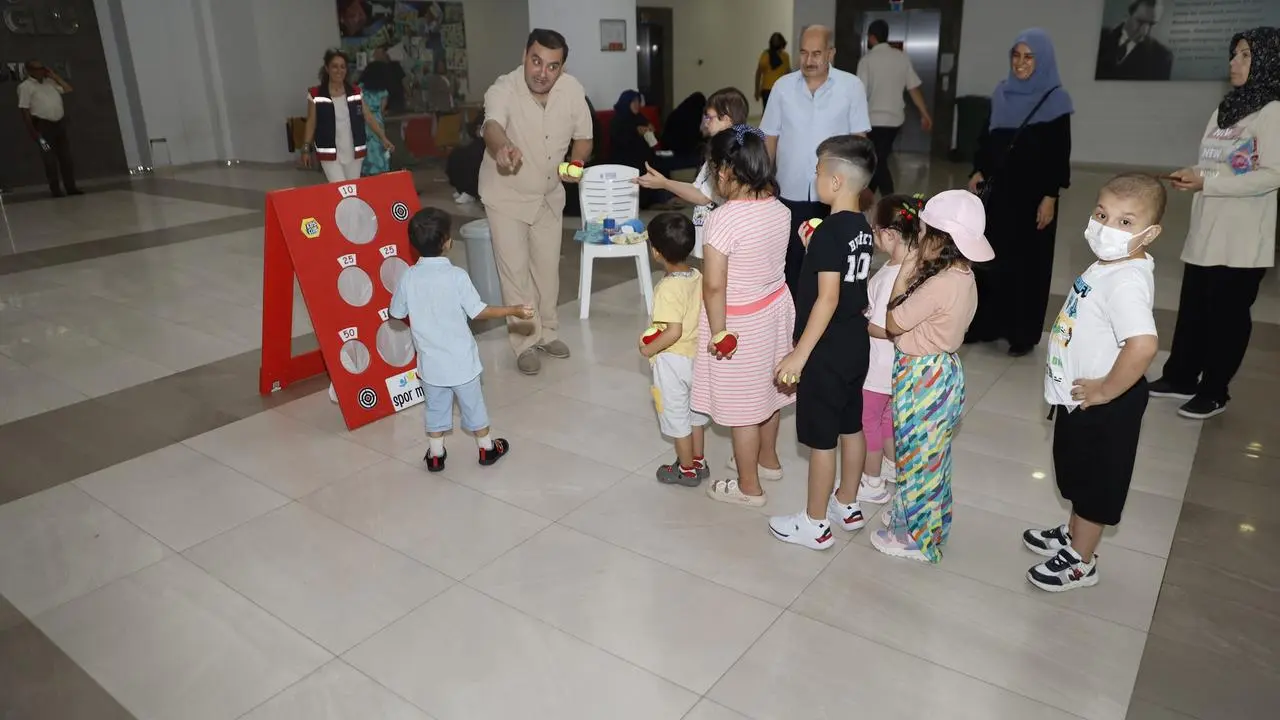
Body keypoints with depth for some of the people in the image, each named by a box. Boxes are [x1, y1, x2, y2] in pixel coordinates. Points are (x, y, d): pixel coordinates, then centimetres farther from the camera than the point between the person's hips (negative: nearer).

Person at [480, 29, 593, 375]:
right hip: (507, 194, -4)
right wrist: (502, 146, -70)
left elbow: (583, 137, 0)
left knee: (547, 267, 13)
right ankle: (526, 342, 10)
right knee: (514, 269, -4)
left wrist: (576, 160, -22)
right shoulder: (503, 89, -25)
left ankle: (546, 331, 31)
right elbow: (492, 126, -47)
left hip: (550, 194, 4)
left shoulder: (572, 90, -13)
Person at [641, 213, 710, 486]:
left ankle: (686, 470, 23)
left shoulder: (668, 288, -25)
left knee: (676, 415, 9)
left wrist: (649, 349, -15)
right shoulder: (698, 277, -4)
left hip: (672, 361, -7)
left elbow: (674, 332, -27)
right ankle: (699, 462, 35)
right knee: (695, 411, 21)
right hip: (696, 356, 8)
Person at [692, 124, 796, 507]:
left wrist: (718, 331, -14)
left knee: (742, 403, 8)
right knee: (767, 389, 25)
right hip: (776, 307, 8)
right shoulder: (779, 209, -4)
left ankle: (748, 486, 24)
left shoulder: (723, 219, -26)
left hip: (742, 322, -8)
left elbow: (714, 286, -25)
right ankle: (768, 459, 46)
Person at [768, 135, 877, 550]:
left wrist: (800, 354, -23)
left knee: (821, 438, 2)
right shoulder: (863, 228, 5)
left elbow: (827, 298, -24)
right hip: (855, 344, 9)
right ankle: (847, 505, 35)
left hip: (826, 350, -9)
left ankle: (815, 524, 16)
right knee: (851, 426, 19)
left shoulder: (830, 231, -21)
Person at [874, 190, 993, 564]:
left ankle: (919, 537, 23)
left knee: (919, 456, 7)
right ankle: (913, 514, 41)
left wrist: (907, 268, -15)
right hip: (937, 371, 10)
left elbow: (893, 324, -18)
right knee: (925, 454, 23)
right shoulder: (961, 274, 1)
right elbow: (913, 317, 4)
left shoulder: (941, 284, -28)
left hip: (925, 378, -10)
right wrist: (913, 267, 0)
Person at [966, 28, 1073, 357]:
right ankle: (987, 323, 18)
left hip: (1033, 194, -5)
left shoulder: (1055, 100, -7)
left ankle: (1024, 334, 11)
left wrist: (1050, 197, -15)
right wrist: (978, 171, -1)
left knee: (1027, 262, 2)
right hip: (999, 189, 5)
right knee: (992, 257, 7)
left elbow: (1060, 154, -9)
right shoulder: (1002, 93, 7)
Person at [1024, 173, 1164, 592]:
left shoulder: (1127, 282, -30)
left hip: (1104, 406, -9)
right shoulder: (1109, 265, -1)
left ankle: (1080, 563, 31)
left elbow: (1143, 345, -44)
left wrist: (1105, 390, -29)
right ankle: (1073, 534, 49)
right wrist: (1091, 387, 11)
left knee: (1096, 481, 11)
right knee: (1077, 474, 27)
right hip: (1079, 398, 9)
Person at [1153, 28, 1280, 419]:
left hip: (1242, 240, -7)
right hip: (1205, 233, 7)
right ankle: (1180, 377, 24)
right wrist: (1191, 176, 0)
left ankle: (1214, 392, 13)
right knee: (1192, 310, 12)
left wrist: (1207, 183, -20)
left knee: (1227, 314, 2)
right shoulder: (1225, 109, 15)